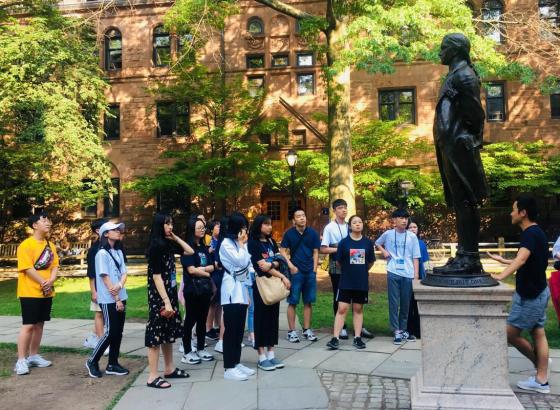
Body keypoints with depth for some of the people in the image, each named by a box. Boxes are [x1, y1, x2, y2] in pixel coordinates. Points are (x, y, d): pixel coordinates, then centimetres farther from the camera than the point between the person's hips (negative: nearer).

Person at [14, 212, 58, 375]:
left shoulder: (50, 245, 11)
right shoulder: (26, 245, -13)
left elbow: (55, 265, 7)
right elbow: (27, 268, -19)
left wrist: (51, 280, -11)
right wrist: (43, 282, -16)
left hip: (47, 293, 7)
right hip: (30, 292, -7)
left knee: (39, 324, 12)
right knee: (28, 325, -6)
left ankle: (34, 356, 23)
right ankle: (21, 360, 0)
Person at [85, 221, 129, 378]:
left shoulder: (119, 252, 13)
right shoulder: (102, 253, -10)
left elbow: (124, 273, 7)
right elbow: (105, 278, -13)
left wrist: (119, 286, -16)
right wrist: (116, 299, -14)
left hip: (121, 297, 7)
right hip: (109, 300, -7)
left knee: (118, 331, 7)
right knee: (110, 332, -5)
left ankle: (112, 364, 15)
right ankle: (92, 361, 11)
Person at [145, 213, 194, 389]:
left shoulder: (168, 245, 7)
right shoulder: (155, 246, -16)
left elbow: (190, 252, 16)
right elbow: (156, 276, -20)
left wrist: (175, 238, 6)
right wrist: (166, 302, -23)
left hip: (170, 293, 9)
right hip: (159, 296, -8)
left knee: (169, 331, 15)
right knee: (156, 333, -3)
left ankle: (169, 369, 26)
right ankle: (153, 376, 3)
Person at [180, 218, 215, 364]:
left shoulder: (204, 247, 13)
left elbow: (212, 266, 7)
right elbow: (191, 270, -15)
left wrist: (201, 269, -12)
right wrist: (206, 273, -1)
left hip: (205, 288, 7)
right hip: (192, 288, -7)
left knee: (202, 319, 12)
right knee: (190, 320, -1)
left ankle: (200, 349, 22)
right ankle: (187, 353, 7)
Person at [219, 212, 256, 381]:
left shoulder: (241, 243, 14)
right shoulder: (226, 244, -11)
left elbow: (248, 263, 16)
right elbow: (241, 262, -18)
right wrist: (241, 244, -9)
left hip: (242, 289, 8)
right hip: (231, 291, -8)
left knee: (239, 329, 11)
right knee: (231, 329, -6)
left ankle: (237, 363, 19)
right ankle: (229, 368, -1)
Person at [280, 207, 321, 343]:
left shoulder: (312, 233, 1)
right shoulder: (289, 233, -3)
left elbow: (315, 252, 6)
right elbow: (282, 251, 0)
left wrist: (314, 269, 1)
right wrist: (291, 266, -10)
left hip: (310, 272, 2)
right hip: (295, 271, -2)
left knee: (308, 302, 9)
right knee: (293, 302, 1)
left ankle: (307, 330, 19)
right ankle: (292, 331, 8)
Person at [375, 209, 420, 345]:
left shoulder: (412, 237, 4)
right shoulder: (388, 234, 4)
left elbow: (415, 258, 5)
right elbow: (377, 243, 23)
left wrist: (416, 276, 0)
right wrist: (383, 251, 3)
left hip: (408, 274, 1)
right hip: (393, 273, -1)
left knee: (406, 303, 9)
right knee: (394, 303, -1)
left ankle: (403, 330, 22)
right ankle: (396, 331, 4)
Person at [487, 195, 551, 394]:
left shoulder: (530, 234, -21)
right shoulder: (536, 232, 11)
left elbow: (521, 259, -39)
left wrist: (501, 276, -51)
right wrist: (503, 260, 29)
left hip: (530, 295, -10)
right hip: (537, 292, 10)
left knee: (510, 333, -1)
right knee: (538, 333, 10)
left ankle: (538, 361, 18)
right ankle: (541, 380, 15)